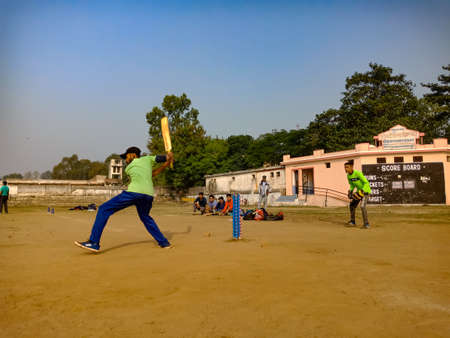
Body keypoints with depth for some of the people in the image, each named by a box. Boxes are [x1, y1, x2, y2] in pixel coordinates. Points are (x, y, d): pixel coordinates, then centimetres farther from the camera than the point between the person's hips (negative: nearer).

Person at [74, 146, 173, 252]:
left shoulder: (128, 168, 22)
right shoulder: (147, 159, 26)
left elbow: (149, 174, 26)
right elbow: (168, 157, 19)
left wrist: (164, 166, 29)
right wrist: (169, 156, 40)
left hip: (134, 192, -4)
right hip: (149, 195, 5)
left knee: (104, 209, 5)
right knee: (145, 217, 31)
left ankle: (94, 243, -5)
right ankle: (164, 242, 29)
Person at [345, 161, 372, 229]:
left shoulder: (358, 173, -27)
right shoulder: (348, 176, -3)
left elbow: (366, 183, -24)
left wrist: (362, 191, -32)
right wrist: (350, 191, -4)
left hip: (365, 190, -8)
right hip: (359, 190, 8)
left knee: (362, 206, -22)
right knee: (352, 205, 7)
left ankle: (366, 224, -14)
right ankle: (352, 222, 20)